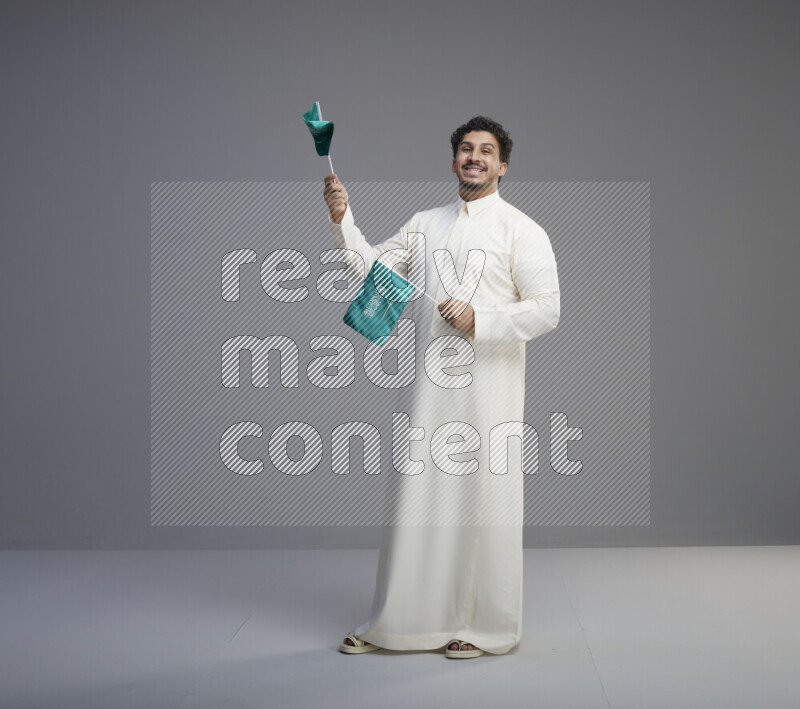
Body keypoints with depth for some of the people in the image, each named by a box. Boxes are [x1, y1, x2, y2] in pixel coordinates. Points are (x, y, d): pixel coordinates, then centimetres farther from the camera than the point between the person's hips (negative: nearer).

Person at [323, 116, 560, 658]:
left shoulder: (521, 230, 0)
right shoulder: (424, 224, 16)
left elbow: (546, 309, -6)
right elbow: (373, 269, 10)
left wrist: (479, 320, -16)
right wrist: (342, 220, -5)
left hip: (487, 388, -4)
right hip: (428, 388, 5)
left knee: (484, 502, 1)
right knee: (417, 499, 9)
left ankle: (487, 628, 14)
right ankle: (395, 623, 19)